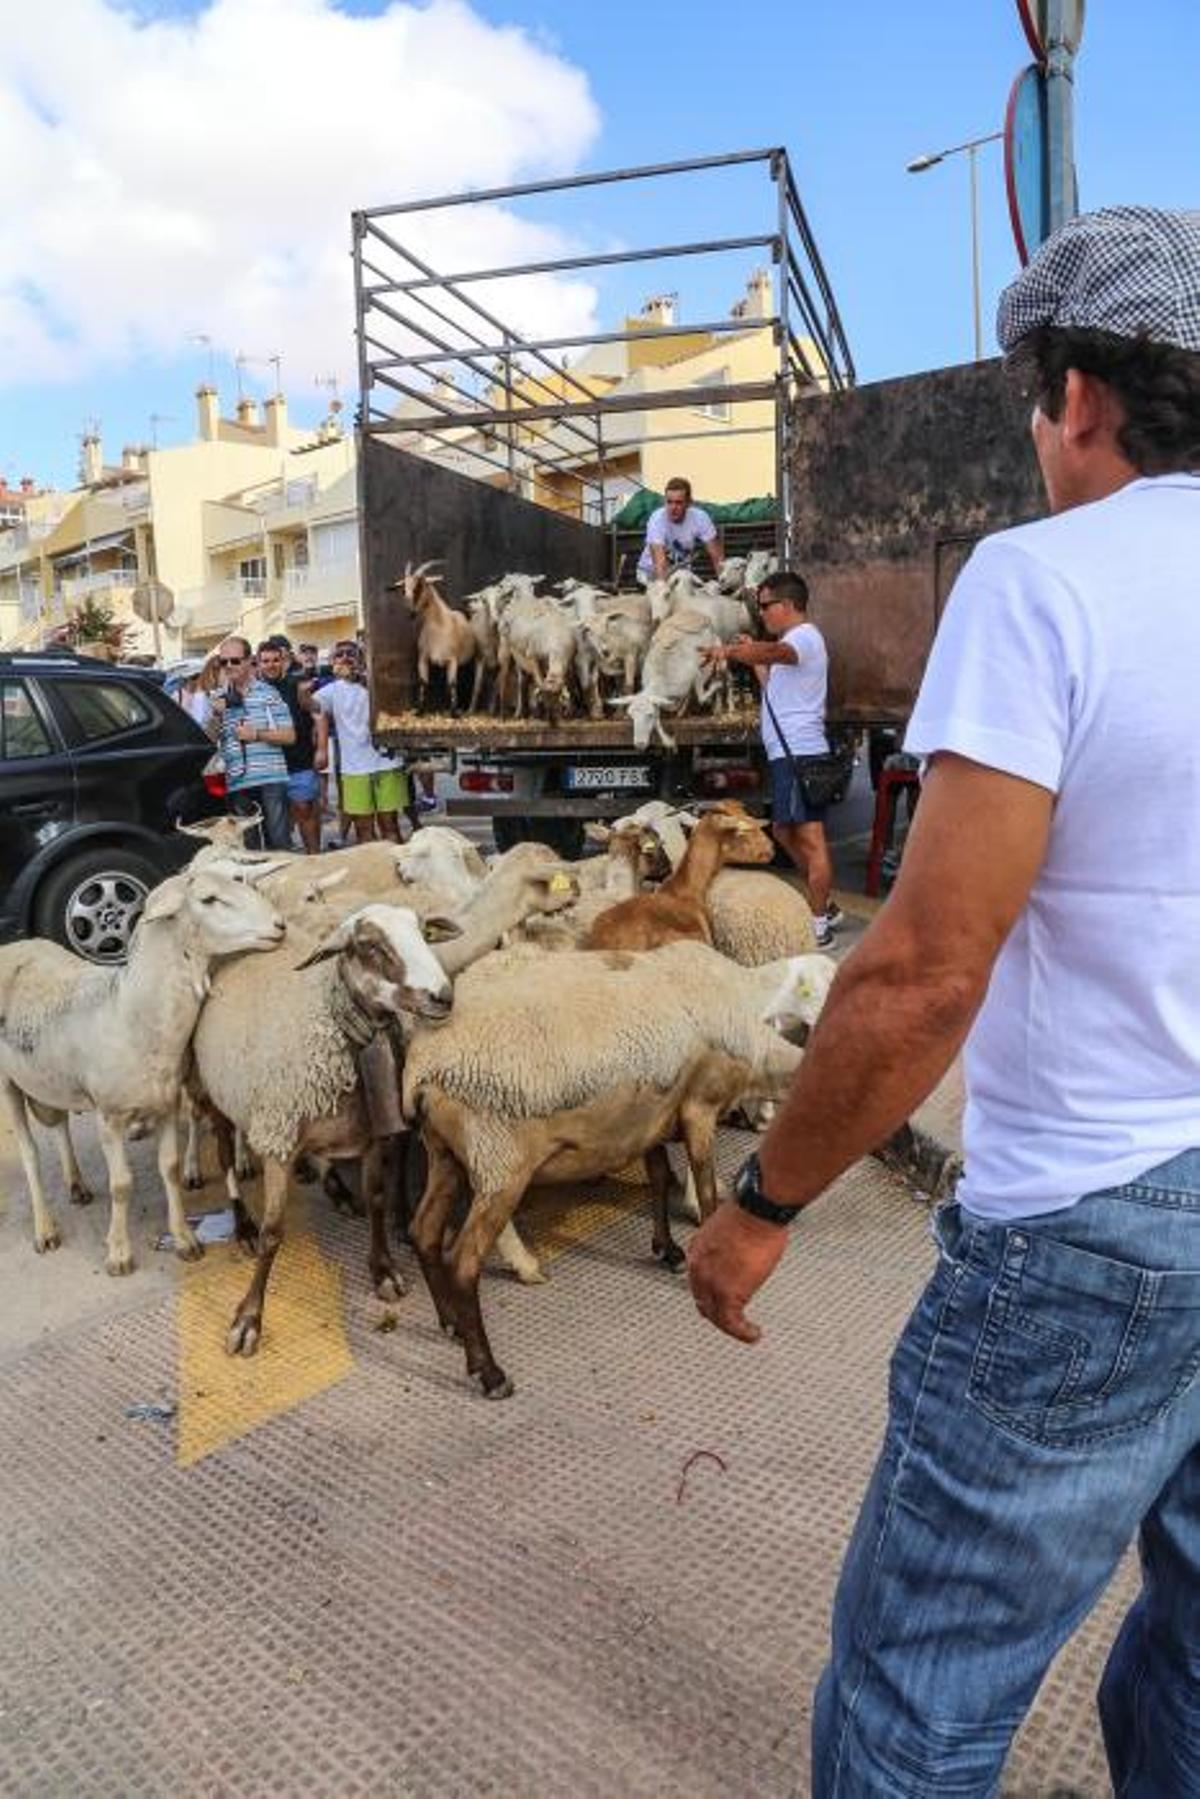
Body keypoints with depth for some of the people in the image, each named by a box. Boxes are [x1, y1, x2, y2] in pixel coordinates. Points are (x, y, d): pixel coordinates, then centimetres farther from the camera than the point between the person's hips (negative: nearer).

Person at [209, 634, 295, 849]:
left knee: (279, 841, -1)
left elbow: (289, 736, 2)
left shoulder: (268, 693, 4)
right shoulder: (217, 698, 12)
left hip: (271, 778, -3)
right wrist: (216, 716, -8)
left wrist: (257, 735, -10)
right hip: (236, 782, 3)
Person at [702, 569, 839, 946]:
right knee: (784, 831, 18)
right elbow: (775, 688, 26)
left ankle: (819, 924, -3)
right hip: (787, 752, 11)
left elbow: (774, 651, -33)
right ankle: (822, 907, 26)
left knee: (810, 838, -7)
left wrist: (729, 650, -45)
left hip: (798, 754, -11)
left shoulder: (804, 637, -9)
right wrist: (755, 659, 20)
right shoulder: (793, 642, 24)